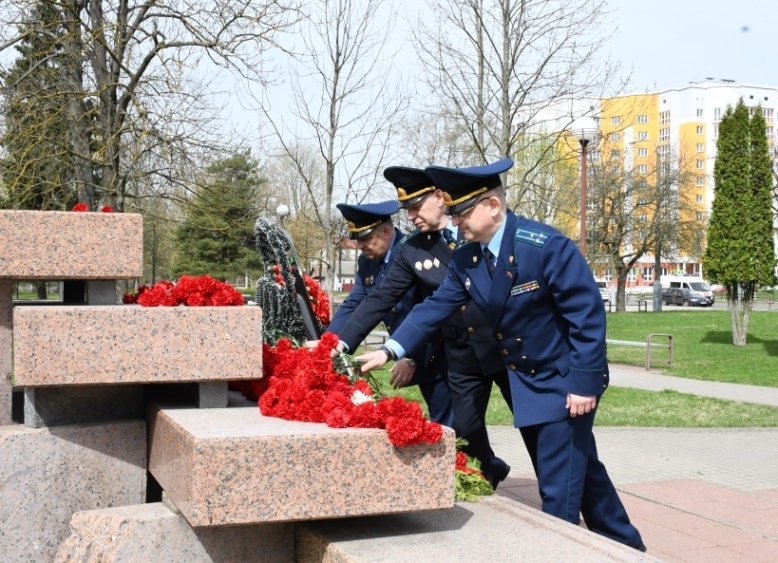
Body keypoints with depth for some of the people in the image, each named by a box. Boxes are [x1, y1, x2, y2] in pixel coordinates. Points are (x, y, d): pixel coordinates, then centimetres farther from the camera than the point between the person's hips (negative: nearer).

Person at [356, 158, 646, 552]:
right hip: (524, 381, 7)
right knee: (580, 467, 19)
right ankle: (623, 543, 35)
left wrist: (584, 382, -24)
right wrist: (391, 349, -15)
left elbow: (588, 314, -23)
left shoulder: (547, 246, -24)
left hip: (566, 380, -7)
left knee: (560, 483, -6)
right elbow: (436, 307, -3)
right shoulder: (465, 258, -3)